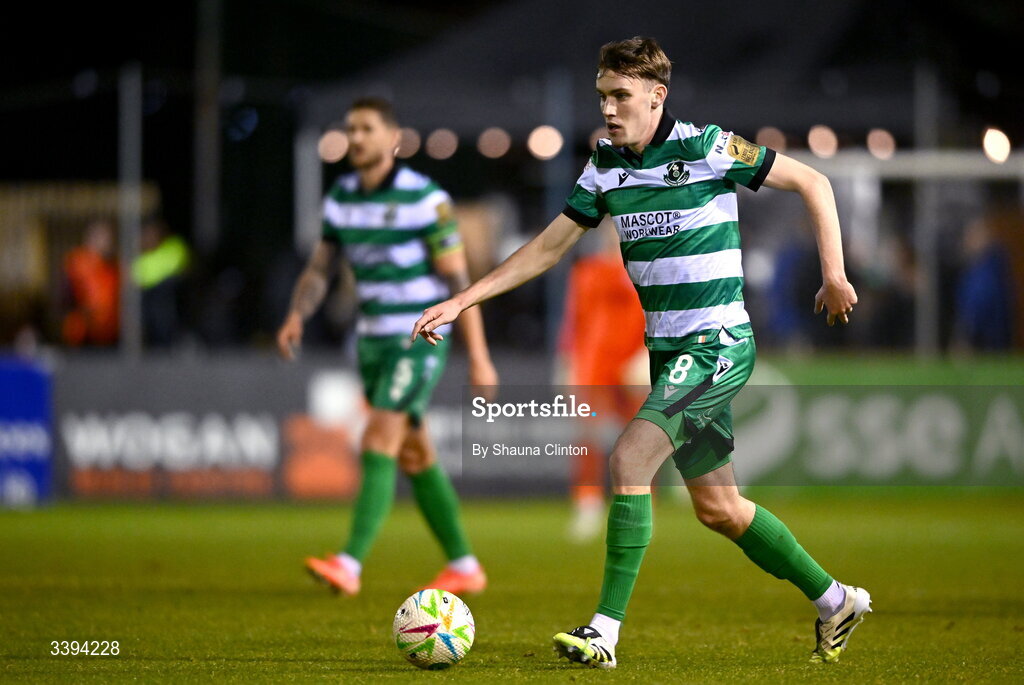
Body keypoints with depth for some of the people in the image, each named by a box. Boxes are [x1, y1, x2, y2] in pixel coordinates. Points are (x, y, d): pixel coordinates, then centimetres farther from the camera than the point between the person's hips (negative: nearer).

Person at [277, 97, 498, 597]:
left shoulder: (426, 199, -14)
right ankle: (463, 566, 22)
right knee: (414, 457, 12)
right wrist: (295, 318, -11)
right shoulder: (341, 197, 6)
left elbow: (459, 279, -13)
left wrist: (478, 355, -15)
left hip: (419, 339, -7)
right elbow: (319, 268, 9)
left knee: (378, 444, -18)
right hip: (372, 342, 7)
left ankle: (351, 564, -24)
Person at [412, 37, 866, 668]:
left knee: (630, 459, -22)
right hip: (667, 352, 8)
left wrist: (835, 276, -10)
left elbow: (813, 183, -4)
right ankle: (836, 601, 28)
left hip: (719, 344, -7)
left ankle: (606, 628, -20)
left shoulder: (707, 149, -12)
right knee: (717, 507, 12)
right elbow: (548, 247, 12)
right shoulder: (606, 166, 6)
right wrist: (462, 301, 6)